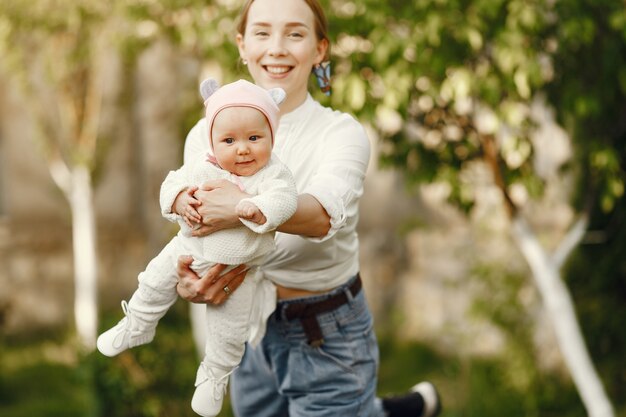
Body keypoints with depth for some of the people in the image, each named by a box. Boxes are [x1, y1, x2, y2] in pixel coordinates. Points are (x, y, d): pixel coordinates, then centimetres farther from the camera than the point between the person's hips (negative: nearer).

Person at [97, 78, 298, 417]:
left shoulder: (273, 173, -23)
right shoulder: (202, 166, -14)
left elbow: (283, 199, -37)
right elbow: (173, 182, -9)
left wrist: (255, 209, -56)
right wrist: (179, 199, -32)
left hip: (237, 268, -2)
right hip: (190, 248, 3)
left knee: (230, 330, 9)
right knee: (155, 283, 18)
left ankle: (214, 376, 37)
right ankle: (135, 327, 48)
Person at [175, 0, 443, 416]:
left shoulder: (342, 133, -15)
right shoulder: (206, 135, -3)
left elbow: (323, 214, -34)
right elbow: (194, 229, -9)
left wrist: (246, 208, -53)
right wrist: (187, 281, -32)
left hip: (327, 339, -4)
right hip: (248, 331, 4)